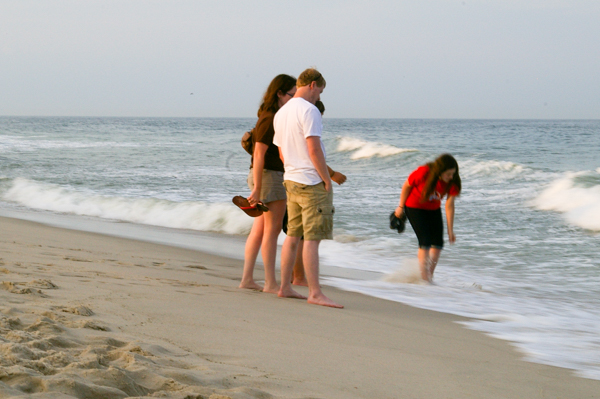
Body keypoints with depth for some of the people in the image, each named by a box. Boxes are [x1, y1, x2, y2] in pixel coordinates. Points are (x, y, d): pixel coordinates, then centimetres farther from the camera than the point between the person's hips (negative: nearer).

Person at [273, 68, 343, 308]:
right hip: (311, 182, -9)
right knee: (312, 238, -8)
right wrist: (326, 179, -12)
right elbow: (314, 149, -19)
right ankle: (315, 293, -8)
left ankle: (285, 287, 17)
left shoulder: (280, 114, 14)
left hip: (291, 181, 9)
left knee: (293, 235, 14)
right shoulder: (308, 110, -13)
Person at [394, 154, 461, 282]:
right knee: (425, 242, -16)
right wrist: (401, 207, -3)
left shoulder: (452, 182, -22)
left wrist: (450, 231, -13)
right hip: (415, 207, -4)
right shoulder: (422, 173, -33)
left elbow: (449, 205, -14)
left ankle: (430, 276, 14)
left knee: (438, 243, -1)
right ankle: (424, 277, -13)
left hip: (433, 209, 4)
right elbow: (406, 186, -15)